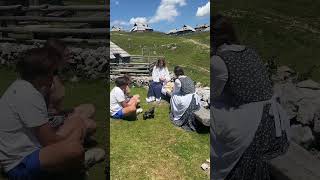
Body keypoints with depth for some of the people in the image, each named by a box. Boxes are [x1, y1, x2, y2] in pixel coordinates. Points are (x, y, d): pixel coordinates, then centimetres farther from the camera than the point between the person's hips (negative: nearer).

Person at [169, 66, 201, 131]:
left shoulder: (177, 80, -8)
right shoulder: (189, 78, 13)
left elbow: (175, 92, 4)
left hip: (187, 103, -7)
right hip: (195, 101, 7)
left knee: (173, 97, 18)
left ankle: (177, 117, 31)